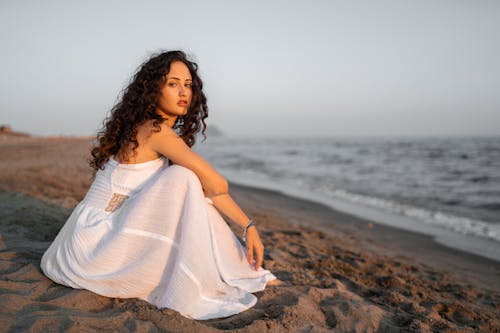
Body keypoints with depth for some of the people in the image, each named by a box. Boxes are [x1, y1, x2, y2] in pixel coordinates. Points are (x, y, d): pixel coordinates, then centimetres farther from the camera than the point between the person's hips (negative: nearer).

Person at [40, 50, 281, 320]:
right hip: (95, 236, -9)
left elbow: (212, 189, 9)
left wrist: (249, 226, 3)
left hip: (111, 232, 9)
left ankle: (241, 270, 6)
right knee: (182, 180, -22)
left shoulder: (164, 132, 10)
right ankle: (190, 293, -19)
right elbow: (218, 185, -22)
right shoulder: (156, 131, -18)